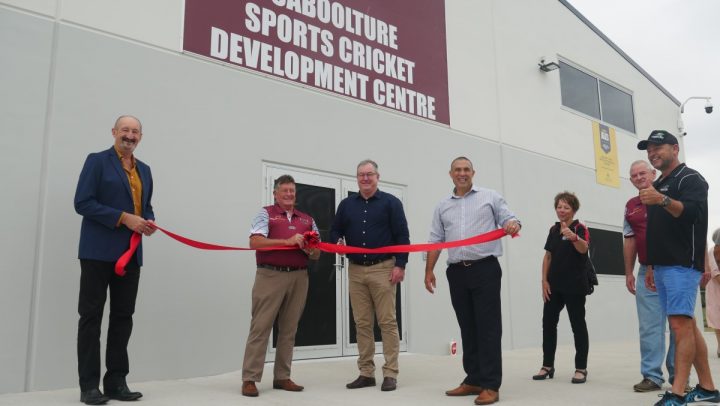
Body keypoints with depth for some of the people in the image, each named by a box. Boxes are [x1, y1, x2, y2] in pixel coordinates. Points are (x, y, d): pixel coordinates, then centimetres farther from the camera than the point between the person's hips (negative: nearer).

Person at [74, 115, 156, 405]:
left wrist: (149, 222, 0)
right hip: (99, 251, -6)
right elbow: (82, 202, -10)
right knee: (91, 316, 0)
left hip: (131, 253, 6)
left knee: (123, 316, 8)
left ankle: (116, 381, 15)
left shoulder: (144, 170, 17)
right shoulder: (97, 161, -1)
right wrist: (123, 218, -17)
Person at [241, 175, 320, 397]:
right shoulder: (266, 214, 4)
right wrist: (287, 241, -17)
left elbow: (317, 254, 16)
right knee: (260, 327, -4)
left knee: (289, 329, 8)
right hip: (270, 276, -4)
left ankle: (282, 377, 17)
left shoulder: (307, 220, 17)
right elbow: (255, 242, -11)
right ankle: (250, 379, 2)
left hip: (298, 278, 5)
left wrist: (309, 249, -8)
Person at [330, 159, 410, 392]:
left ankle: (390, 373, 5)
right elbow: (335, 230, 17)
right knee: (362, 323, 6)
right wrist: (337, 242, -6)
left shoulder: (390, 202, 2)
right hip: (356, 270, 4)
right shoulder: (346, 205, 13)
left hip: (383, 269, -4)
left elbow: (402, 236, -3)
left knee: (387, 322, -2)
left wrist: (400, 265, -11)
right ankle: (366, 373, 14)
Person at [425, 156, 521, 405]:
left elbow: (509, 219, 2)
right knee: (467, 327, 9)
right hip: (457, 273, 4)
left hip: (485, 269, -4)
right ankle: (473, 380, 17)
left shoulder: (490, 197, 7)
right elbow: (435, 241, 15)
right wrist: (429, 271, 9)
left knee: (488, 327, -5)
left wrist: (513, 225, -22)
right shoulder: (442, 207, 16)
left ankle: (491, 386, -2)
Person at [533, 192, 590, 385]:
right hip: (554, 286, 6)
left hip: (575, 286, -6)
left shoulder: (580, 228, -9)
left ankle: (581, 368, 11)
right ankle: (548, 366, 19)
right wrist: (544, 280, 4)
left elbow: (584, 248, -29)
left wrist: (573, 237, -50)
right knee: (548, 323, 8)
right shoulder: (553, 229, 9)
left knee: (578, 325, 2)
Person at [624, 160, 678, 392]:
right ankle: (652, 376, 7)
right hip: (646, 272, 3)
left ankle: (679, 375, 13)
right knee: (649, 326, 2)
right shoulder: (630, 206, 13)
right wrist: (629, 273, 12)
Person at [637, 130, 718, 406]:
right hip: (662, 266, 9)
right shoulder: (657, 186, 22)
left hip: (683, 264, -9)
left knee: (681, 325, -13)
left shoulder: (690, 178, -3)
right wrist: (651, 265, 21)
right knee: (687, 326, 9)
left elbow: (693, 212, -22)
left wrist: (664, 201, -38)